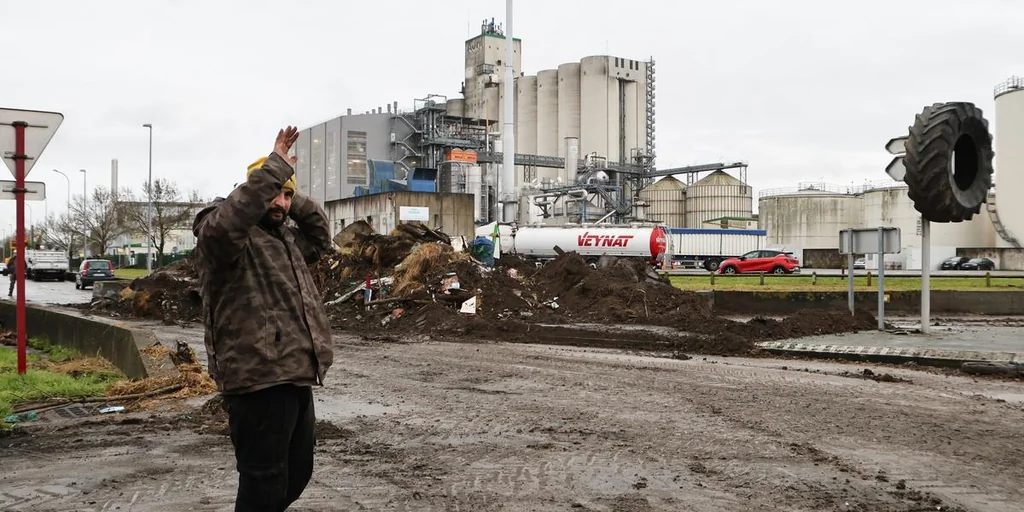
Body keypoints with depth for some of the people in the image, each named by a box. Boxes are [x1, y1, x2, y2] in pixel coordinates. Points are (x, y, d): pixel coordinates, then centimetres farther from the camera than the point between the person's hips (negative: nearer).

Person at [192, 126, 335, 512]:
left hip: (295, 379, 9)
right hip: (258, 382, -9)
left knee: (296, 475, 20)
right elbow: (226, 220, -30)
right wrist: (276, 165, -28)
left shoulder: (285, 239, 19)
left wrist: (293, 198, 17)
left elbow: (320, 237, 32)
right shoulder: (226, 235, -8)